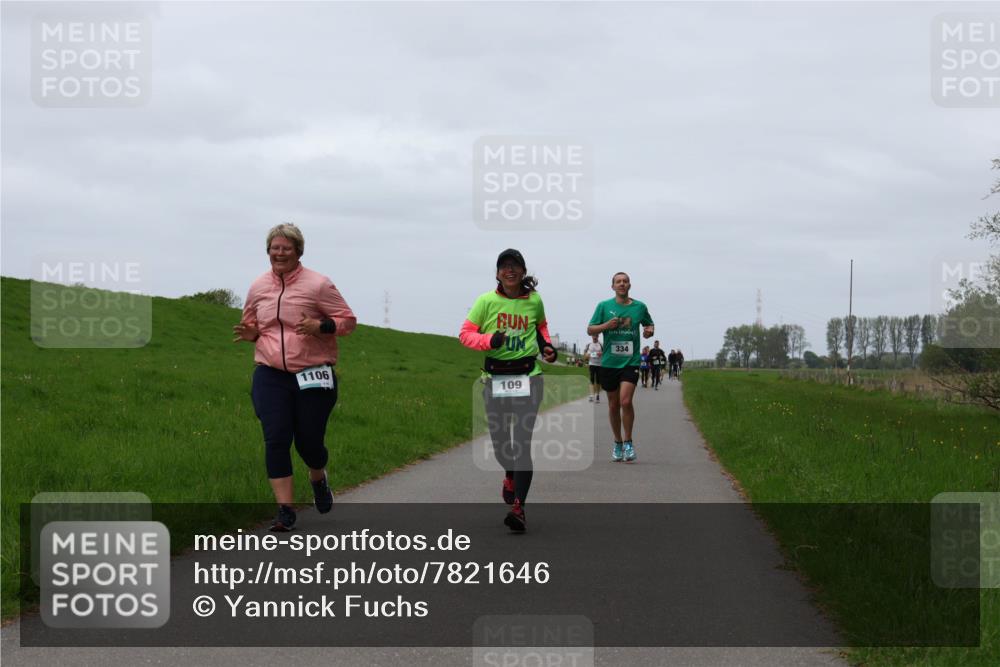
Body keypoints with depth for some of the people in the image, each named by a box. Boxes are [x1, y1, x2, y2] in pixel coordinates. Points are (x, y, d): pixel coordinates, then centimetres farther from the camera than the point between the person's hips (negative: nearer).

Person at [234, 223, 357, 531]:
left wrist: (320, 327, -22)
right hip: (270, 377, 3)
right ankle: (285, 510, -3)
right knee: (276, 440, -8)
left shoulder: (317, 284, -6)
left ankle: (318, 479, 40)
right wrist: (249, 333, -2)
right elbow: (251, 325, 23)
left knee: (309, 441, 3)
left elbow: (348, 320, -3)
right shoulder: (258, 287, 7)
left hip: (312, 377, -3)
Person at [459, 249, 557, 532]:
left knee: (522, 441, -12)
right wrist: (489, 340, -16)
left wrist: (546, 344, 7)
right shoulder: (487, 301, -2)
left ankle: (519, 507, -14)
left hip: (528, 376, -1)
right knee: (499, 440, 8)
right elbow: (465, 333, 0)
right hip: (495, 378, 1)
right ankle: (510, 475, 45)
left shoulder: (534, 301, 4)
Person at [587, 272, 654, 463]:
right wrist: (607, 325, -14)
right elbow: (590, 329, 3)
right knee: (613, 405, 9)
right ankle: (617, 443, 25)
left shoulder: (640, 307, 5)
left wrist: (649, 331, -1)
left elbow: (649, 324, 22)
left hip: (630, 361, -1)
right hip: (609, 362, 1)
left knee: (625, 401, -17)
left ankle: (628, 443, -4)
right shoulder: (604, 306, 3)